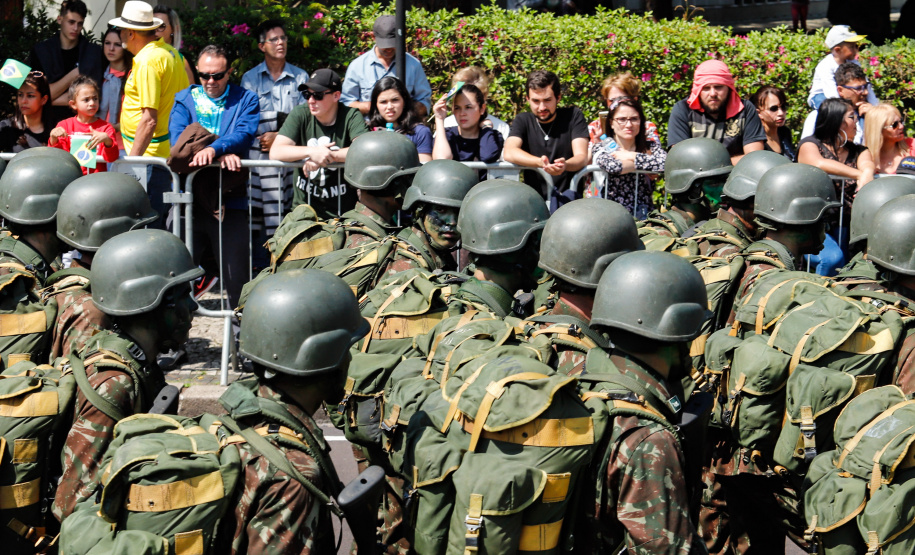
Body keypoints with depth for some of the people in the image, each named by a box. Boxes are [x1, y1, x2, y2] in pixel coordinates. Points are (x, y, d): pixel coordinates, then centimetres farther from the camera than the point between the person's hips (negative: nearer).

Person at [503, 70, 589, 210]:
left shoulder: (573, 116, 5)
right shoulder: (523, 121, 9)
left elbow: (582, 156, -7)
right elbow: (509, 153, -10)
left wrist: (565, 165, -33)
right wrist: (540, 162, -31)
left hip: (568, 195, -3)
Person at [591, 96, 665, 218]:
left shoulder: (650, 146, 9)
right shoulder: (602, 148, 4)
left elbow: (666, 162, -13)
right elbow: (612, 166, -20)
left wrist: (631, 156, -6)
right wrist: (645, 162, -7)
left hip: (644, 217, 2)